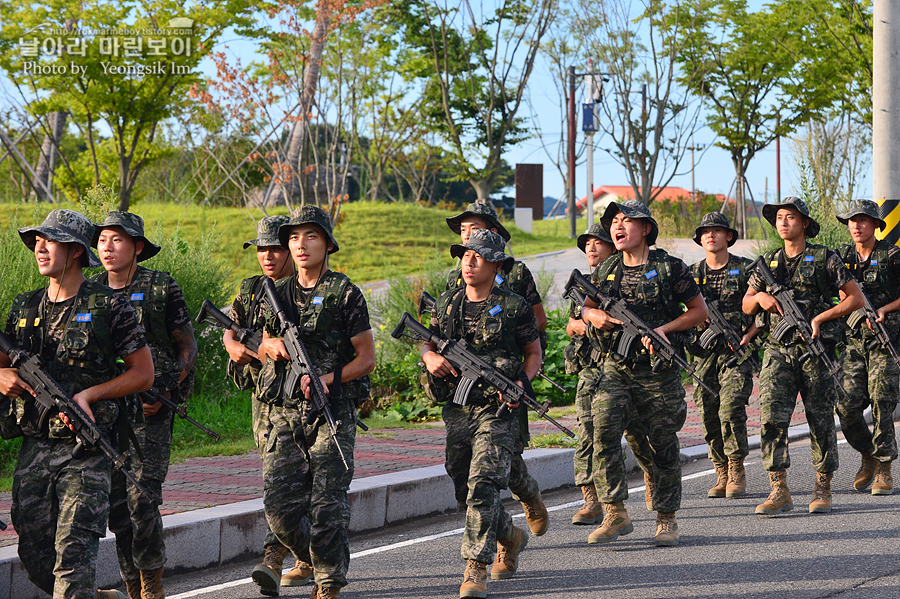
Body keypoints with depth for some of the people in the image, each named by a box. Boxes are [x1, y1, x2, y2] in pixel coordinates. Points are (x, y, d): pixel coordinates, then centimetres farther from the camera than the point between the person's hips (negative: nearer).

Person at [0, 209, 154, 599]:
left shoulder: (109, 307, -4)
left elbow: (144, 373, -2)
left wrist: (89, 395, -14)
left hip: (86, 452, -5)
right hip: (34, 448, 6)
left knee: (73, 553, -13)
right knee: (34, 556, 8)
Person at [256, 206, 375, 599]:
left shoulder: (346, 295, -2)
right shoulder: (278, 294, 13)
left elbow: (366, 357, -3)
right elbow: (263, 349, 24)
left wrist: (327, 379, -17)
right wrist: (272, 346, 0)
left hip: (332, 412, -4)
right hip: (285, 414, 4)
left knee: (327, 504, -8)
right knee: (279, 504, -2)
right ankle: (312, 559, 22)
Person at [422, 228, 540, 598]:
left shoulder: (514, 308, -4)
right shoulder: (445, 304, 9)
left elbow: (534, 352, 5)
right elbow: (426, 343, 18)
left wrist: (522, 383, -12)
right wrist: (430, 357, -5)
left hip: (496, 411, -5)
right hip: (456, 410, 5)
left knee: (483, 486, -16)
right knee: (466, 487, 13)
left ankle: (476, 568, -11)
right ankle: (510, 537, 39)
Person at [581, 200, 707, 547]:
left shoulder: (669, 268, -3)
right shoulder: (606, 270, 8)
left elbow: (699, 311, 1)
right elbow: (586, 308, 22)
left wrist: (663, 329, -12)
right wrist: (593, 316, -2)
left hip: (658, 370, -2)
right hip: (615, 366, 3)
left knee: (663, 444, 5)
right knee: (604, 427, -19)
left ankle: (666, 518, 21)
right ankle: (615, 514, -13)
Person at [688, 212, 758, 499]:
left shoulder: (745, 269, 0)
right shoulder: (693, 274, 10)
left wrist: (749, 335, -10)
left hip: (736, 350, -4)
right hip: (704, 353, 4)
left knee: (731, 409, -16)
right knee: (709, 415, 2)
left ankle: (737, 470, -1)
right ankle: (722, 473, 12)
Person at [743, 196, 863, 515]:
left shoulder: (825, 259, 1)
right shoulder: (768, 262, 12)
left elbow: (855, 298, 0)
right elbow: (746, 306, 18)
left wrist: (820, 318, -10)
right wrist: (760, 297, -5)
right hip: (777, 349, 3)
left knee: (821, 419, 3)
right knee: (771, 416, -11)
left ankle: (823, 489, 15)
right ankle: (779, 491, -10)